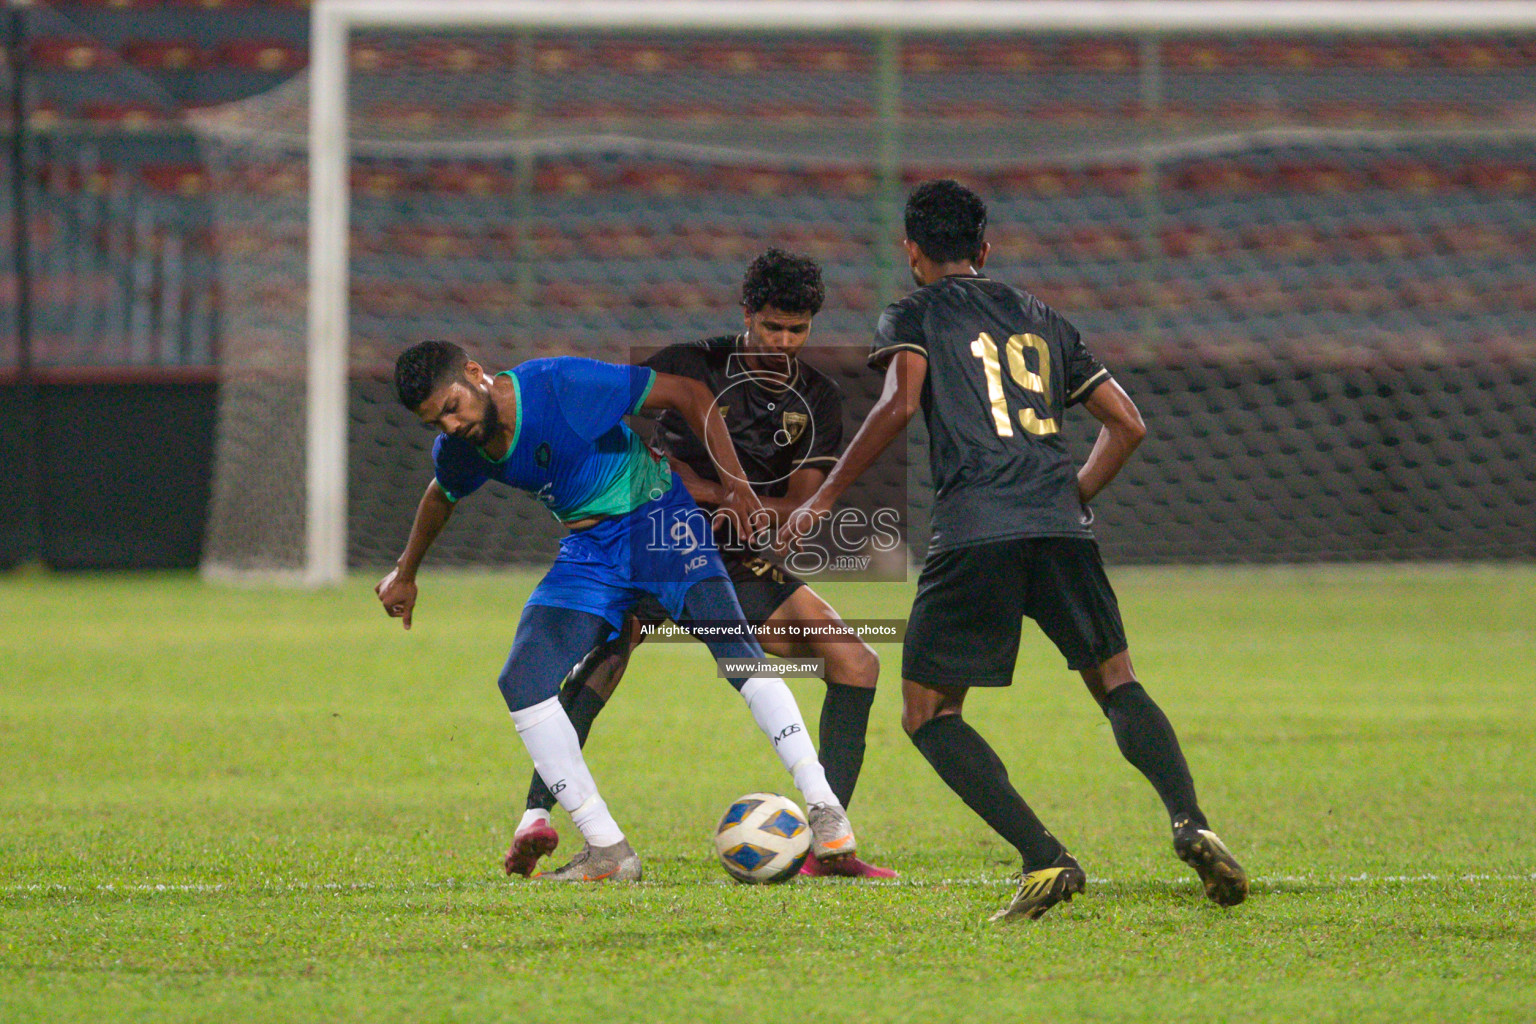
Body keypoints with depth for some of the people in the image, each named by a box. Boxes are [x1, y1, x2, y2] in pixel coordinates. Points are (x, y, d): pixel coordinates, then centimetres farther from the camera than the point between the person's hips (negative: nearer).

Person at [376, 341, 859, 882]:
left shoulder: (561, 385, -24)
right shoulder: (457, 452, -5)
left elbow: (689, 393, -17)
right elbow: (441, 497, 22)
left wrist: (735, 486, -22)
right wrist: (405, 573, 34)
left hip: (658, 518, -6)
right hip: (587, 551, 6)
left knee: (733, 646, -27)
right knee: (521, 682, -14)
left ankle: (823, 807, -25)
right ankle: (607, 851, -10)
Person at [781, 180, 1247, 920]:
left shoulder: (913, 317, 11)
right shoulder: (1039, 319, 25)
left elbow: (900, 403, -8)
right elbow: (1126, 424, 22)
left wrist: (824, 499, -3)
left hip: (973, 533, -4)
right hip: (1059, 527, 4)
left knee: (928, 715, 6)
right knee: (1116, 685, 17)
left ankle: (1044, 859, -11)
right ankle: (1190, 823, -9)